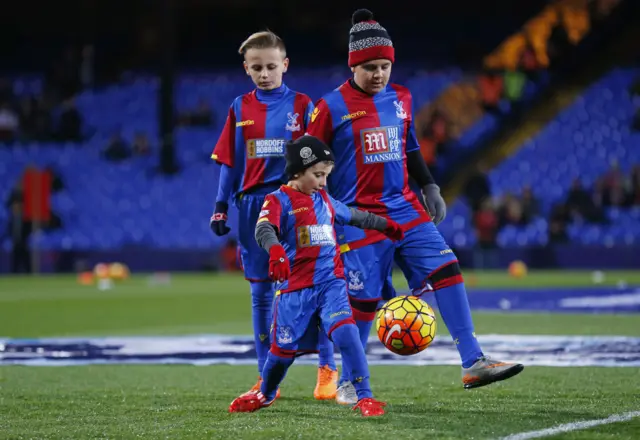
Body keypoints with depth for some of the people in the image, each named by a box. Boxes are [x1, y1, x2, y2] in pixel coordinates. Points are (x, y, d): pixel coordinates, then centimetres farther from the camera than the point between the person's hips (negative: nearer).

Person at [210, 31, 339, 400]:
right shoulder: (241, 108, 8)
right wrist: (221, 207, 6)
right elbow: (230, 162, 11)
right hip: (253, 205, 3)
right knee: (261, 292, 7)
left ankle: (327, 370, 1)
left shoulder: (302, 105, 1)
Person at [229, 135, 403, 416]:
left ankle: (364, 397, -18)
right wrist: (276, 250, -49)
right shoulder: (279, 200, -7)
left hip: (331, 282, 3)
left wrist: (384, 224, 46)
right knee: (285, 348, 8)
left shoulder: (324, 199, 14)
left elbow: (353, 216, 33)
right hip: (295, 287, -3)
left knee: (345, 330, -20)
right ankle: (265, 395, 36)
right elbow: (264, 228, -27)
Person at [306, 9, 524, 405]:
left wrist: (430, 187, 16)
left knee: (446, 269, -8)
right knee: (364, 297, -3)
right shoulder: (332, 107, -7)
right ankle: (348, 383, 13)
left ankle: (473, 363, -8)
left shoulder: (401, 99, 10)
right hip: (359, 216, -5)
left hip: (405, 208, 5)